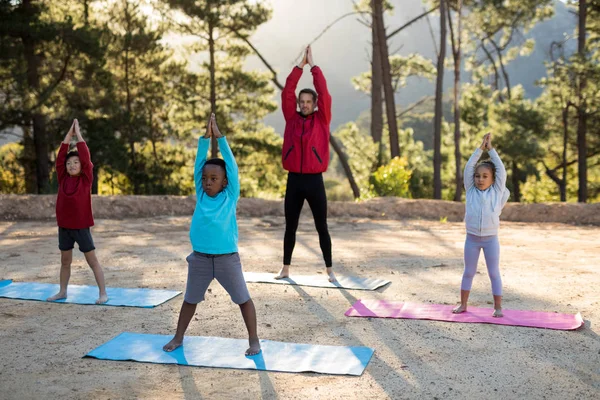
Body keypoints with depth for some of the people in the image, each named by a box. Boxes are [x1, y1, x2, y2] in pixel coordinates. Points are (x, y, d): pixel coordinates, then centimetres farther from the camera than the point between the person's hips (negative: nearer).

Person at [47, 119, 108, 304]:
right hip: (64, 227, 4)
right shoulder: (63, 179, 4)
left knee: (92, 261, 0)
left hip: (81, 227, -4)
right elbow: (60, 157, 0)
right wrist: (69, 133, 1)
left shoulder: (86, 179, -5)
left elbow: (86, 157, -12)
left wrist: (78, 133, -6)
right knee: (65, 261, 16)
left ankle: (103, 293, 4)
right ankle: (62, 291, 29)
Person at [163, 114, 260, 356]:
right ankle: (178, 338, 30)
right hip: (199, 258, 3)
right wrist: (205, 138, -7)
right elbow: (198, 164, -1)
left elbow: (231, 166, -10)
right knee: (190, 299, 16)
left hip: (227, 258, -3)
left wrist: (220, 137, -11)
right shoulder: (201, 195, 3)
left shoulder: (230, 196, -5)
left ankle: (253, 340, 15)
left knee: (243, 299, 4)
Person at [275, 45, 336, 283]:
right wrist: (300, 65, -1)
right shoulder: (292, 119, 7)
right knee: (290, 227, 10)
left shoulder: (322, 120, 2)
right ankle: (286, 269, 19)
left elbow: (323, 92, -6)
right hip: (294, 180, 2)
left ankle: (330, 270, 12)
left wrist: (313, 64, -2)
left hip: (314, 180, -2)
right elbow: (287, 92, 0)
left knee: (322, 227, 5)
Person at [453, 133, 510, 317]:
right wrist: (480, 148, -2)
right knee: (468, 272, 11)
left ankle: (498, 307, 13)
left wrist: (491, 149, -1)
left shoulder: (497, 192, -1)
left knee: (494, 273, 5)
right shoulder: (470, 190, 2)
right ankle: (463, 304, 21)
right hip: (471, 238, 2)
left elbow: (501, 169, -5)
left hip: (490, 239, -2)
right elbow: (468, 167, -3)